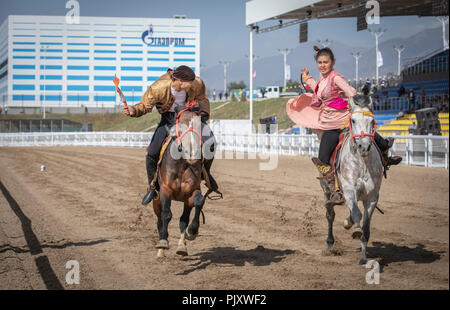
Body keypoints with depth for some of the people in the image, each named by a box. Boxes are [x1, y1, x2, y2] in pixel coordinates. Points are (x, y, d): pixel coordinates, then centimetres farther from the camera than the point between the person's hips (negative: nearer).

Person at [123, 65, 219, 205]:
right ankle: (152, 186, 14)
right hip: (169, 118, -1)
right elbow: (145, 106, -18)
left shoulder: (197, 84, -24)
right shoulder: (158, 88, -32)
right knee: (152, 153, -12)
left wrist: (204, 113, -11)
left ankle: (206, 172, 15)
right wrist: (134, 110, -38)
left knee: (210, 143, -16)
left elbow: (202, 99, 1)